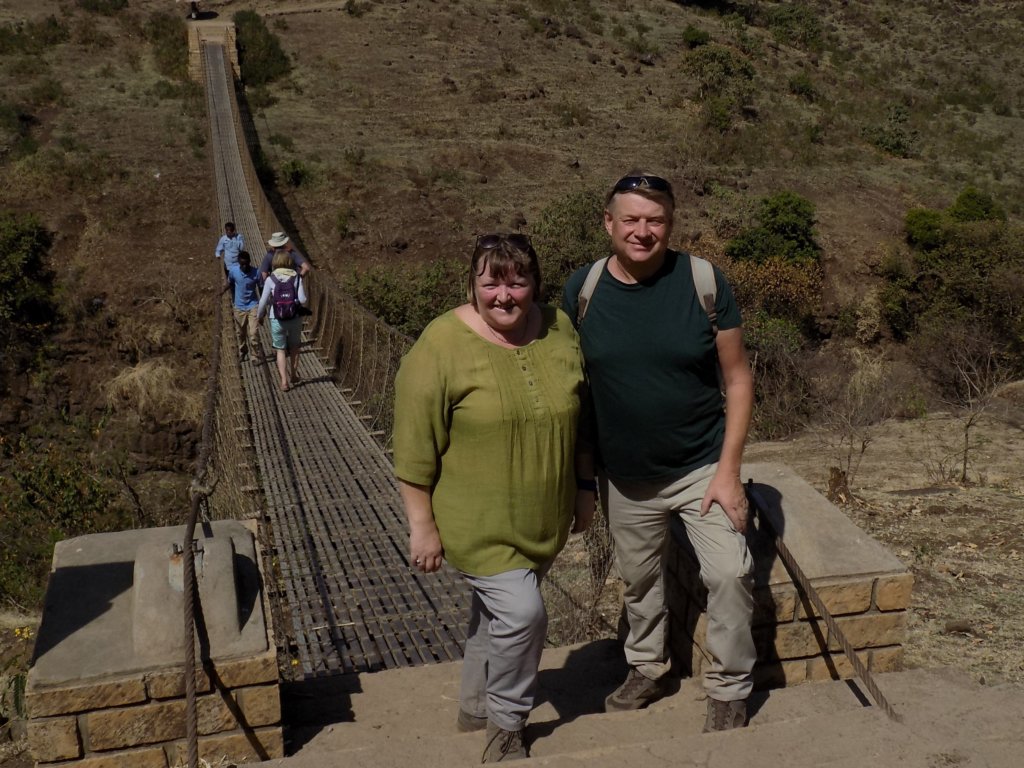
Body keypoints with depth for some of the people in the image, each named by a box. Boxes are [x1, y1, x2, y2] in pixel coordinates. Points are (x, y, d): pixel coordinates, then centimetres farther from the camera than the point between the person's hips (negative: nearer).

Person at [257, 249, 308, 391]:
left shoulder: (271, 279, -7)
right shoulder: (296, 277, -6)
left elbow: (263, 301, -5)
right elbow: (302, 300, -11)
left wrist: (259, 316, 11)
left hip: (277, 319, -1)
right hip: (295, 318, 1)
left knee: (281, 350, 10)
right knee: (294, 347, 22)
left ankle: (284, 381, 2)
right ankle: (293, 376, 34)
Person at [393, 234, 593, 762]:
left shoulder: (558, 330, -1)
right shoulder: (441, 346, -17)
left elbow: (579, 416, 10)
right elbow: (415, 447, -14)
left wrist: (583, 488, 13)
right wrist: (422, 524, -13)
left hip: (540, 519, 5)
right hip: (476, 521, -5)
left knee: (498, 610, 18)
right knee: (521, 614, -11)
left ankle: (475, 708, 38)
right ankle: (506, 727, 12)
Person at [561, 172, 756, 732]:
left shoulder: (703, 282, -12)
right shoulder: (581, 290, -8)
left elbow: (738, 379, -8)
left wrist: (728, 471, -13)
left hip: (701, 467, -2)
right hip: (624, 477, 2)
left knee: (730, 573, -11)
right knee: (638, 579, 18)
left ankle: (729, 689, 12)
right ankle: (647, 668, 44)